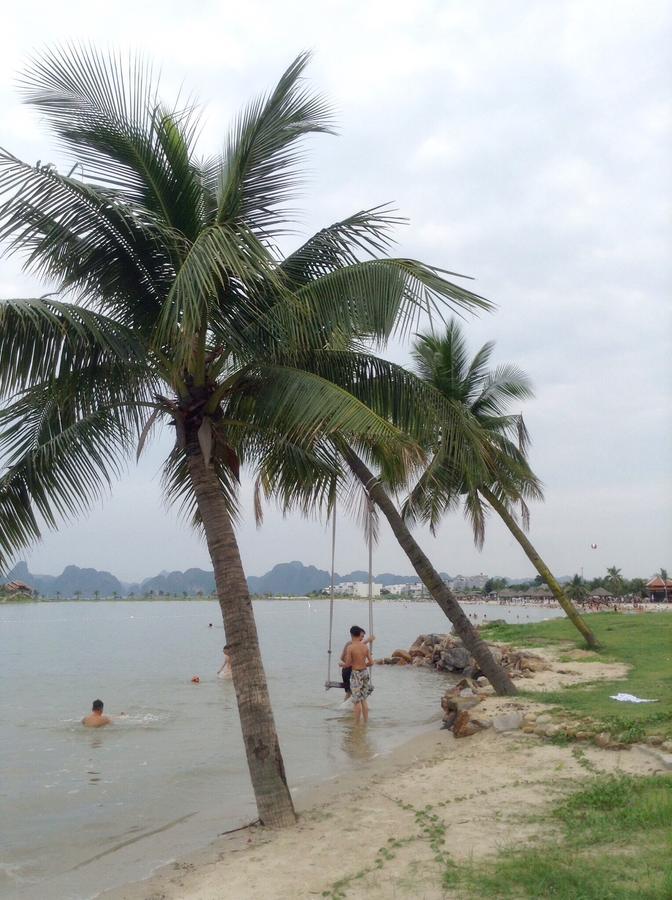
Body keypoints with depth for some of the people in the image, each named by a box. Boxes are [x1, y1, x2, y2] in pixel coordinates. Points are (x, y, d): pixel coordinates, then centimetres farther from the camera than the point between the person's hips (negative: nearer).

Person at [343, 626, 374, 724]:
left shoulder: (350, 647, -14)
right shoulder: (366, 646, 0)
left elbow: (347, 664, -14)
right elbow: (371, 662, 0)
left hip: (356, 674, -5)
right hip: (365, 672, 5)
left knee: (357, 701, 1)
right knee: (364, 699, 17)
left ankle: (357, 724, 7)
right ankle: (366, 721, 22)